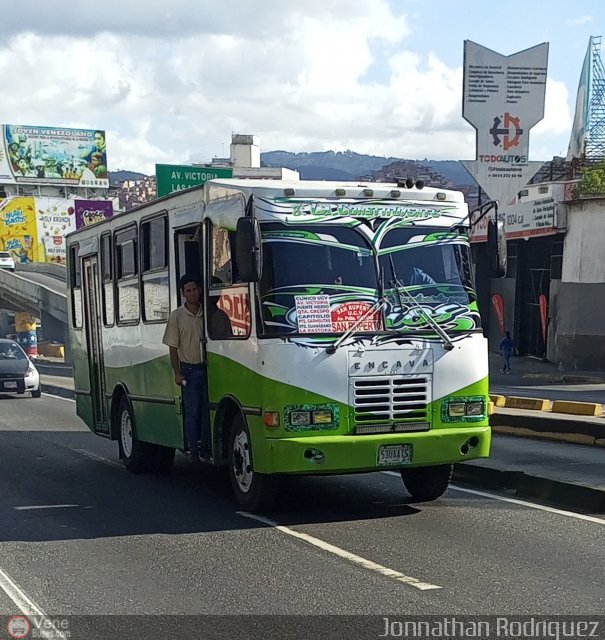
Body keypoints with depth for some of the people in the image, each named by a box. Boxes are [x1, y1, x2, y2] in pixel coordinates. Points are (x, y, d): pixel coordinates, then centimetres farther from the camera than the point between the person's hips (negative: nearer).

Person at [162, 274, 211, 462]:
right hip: (189, 369, -2)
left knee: (207, 410, 5)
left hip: (207, 367, 2)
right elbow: (173, 347, 0)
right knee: (192, 412, -1)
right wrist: (177, 373, -6)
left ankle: (205, 447, 14)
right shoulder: (177, 316, -1)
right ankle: (193, 450, 5)